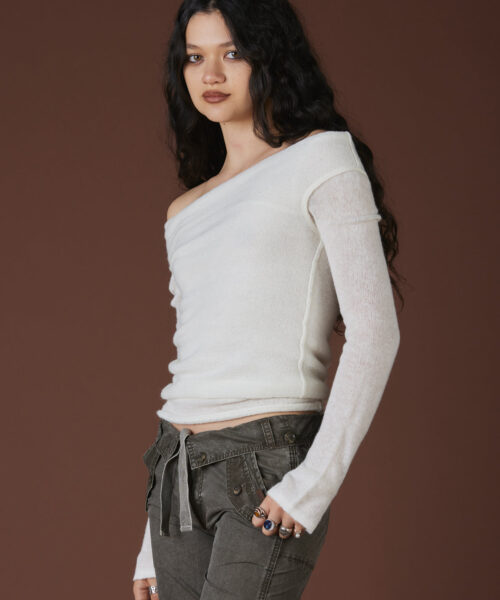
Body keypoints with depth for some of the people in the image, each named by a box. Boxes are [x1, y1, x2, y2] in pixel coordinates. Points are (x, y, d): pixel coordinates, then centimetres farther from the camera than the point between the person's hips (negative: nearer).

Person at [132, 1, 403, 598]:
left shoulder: (323, 157, -1)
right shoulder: (184, 212, 18)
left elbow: (374, 331, -9)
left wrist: (316, 481, -17)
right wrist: (154, 543, 18)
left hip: (267, 478, -7)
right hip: (180, 476, 7)